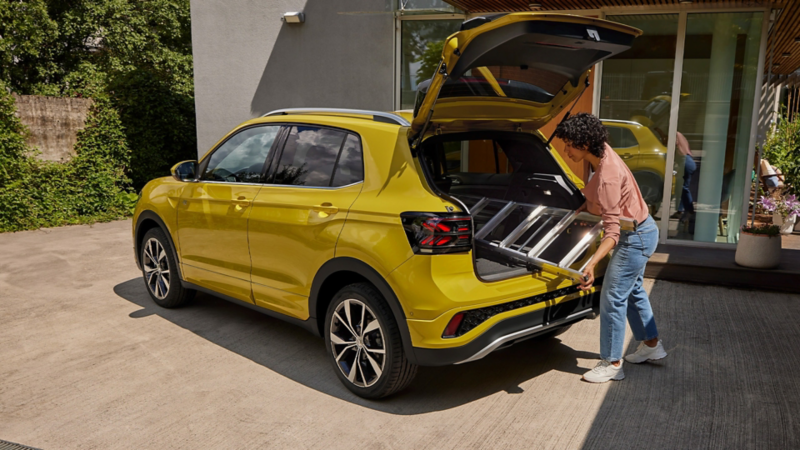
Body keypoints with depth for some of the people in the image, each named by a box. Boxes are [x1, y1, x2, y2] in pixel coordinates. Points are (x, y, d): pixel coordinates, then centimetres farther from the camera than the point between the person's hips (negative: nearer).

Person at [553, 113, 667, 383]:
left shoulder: (607, 178, -33)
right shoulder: (603, 153, -6)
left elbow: (612, 231, -36)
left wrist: (591, 264, -46)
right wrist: (585, 208, 4)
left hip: (636, 237, -10)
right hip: (639, 232, 10)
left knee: (612, 299, -4)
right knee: (633, 291, 23)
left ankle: (612, 364, 7)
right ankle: (651, 345, 39)